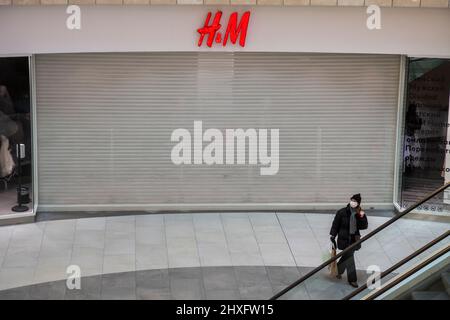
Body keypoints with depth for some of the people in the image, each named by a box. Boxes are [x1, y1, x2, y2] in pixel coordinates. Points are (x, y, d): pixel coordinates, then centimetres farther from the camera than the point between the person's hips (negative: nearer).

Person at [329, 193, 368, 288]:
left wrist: (362, 217, -18)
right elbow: (335, 224, -4)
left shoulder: (359, 213, -1)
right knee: (349, 258, -5)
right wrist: (333, 236, -5)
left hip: (354, 239, 4)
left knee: (346, 256, 19)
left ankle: (338, 271, 44)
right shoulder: (342, 212, -11)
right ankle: (352, 279, 5)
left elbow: (364, 226, -2)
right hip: (344, 239, -4)